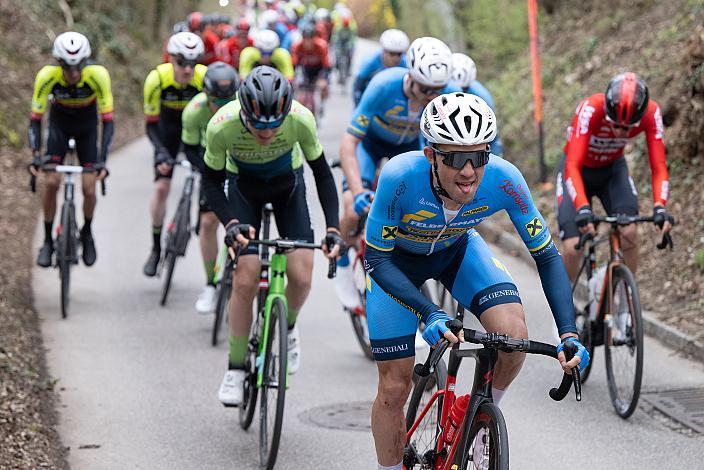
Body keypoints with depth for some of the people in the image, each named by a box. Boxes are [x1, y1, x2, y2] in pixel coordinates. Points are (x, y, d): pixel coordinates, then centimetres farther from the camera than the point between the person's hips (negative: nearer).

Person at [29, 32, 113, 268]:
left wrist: (102, 160, -40)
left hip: (87, 124, 0)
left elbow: (108, 120, -32)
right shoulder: (47, 76, -32)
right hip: (59, 122, 0)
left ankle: (87, 233, 22)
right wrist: (35, 155, -39)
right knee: (51, 183, -14)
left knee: (89, 188, -7)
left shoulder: (98, 75, -34)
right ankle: (48, 241, 3)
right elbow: (35, 118, -27)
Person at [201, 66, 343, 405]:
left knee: (301, 275, -15)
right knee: (245, 279, -14)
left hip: (288, 184, 1)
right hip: (244, 186, -1)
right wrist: (231, 223, -34)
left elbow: (322, 173, -17)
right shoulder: (222, 126, -35)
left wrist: (332, 227, -26)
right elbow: (211, 182, -18)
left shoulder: (301, 119, -34)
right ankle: (235, 368, 3)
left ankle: (288, 328, 19)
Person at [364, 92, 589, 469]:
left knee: (514, 335, -23)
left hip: (457, 249, 2)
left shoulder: (503, 180, -33)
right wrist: (429, 314, -45)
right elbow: (379, 261, -30)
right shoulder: (401, 176, -39)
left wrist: (568, 333, -34)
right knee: (394, 389, -2)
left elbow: (546, 256, -22)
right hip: (396, 259, -2)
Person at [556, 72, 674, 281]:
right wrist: (583, 208, -56)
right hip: (579, 170, -2)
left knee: (629, 232, -23)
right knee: (573, 248, -15)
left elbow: (658, 167, -27)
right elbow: (572, 166, -42)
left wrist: (659, 207, -44)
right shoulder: (590, 109, -37)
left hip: (613, 169, 2)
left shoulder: (651, 113, -28)